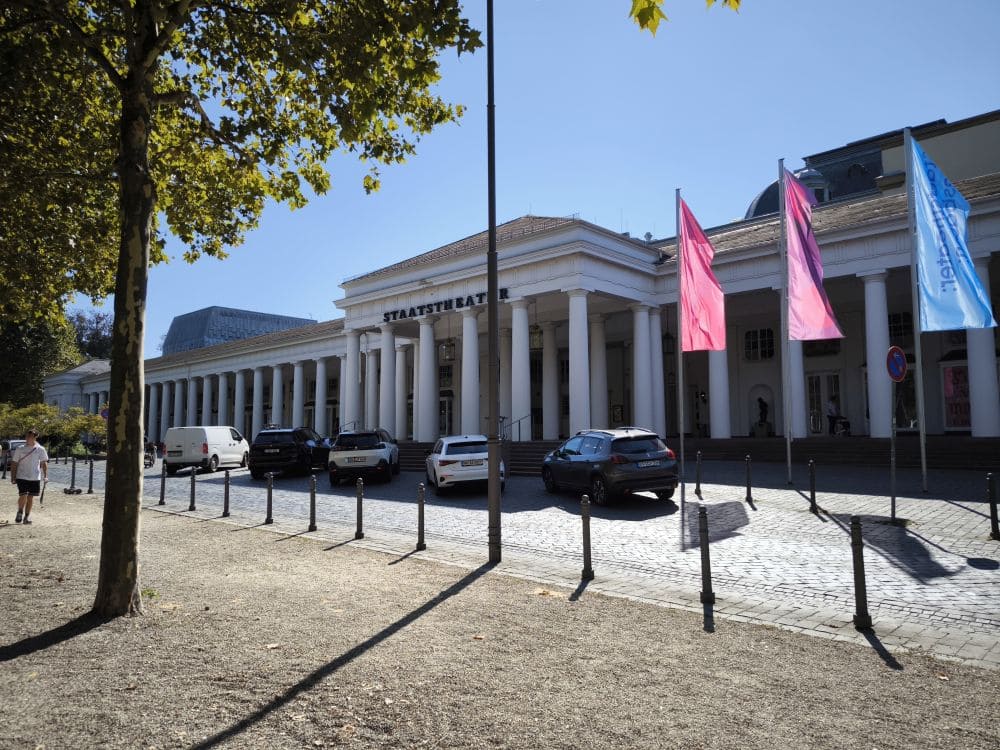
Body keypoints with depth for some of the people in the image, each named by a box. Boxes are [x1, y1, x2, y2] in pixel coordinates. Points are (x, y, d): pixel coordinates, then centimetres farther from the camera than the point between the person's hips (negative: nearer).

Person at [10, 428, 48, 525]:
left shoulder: (40, 449, 1)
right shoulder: (20, 449, 1)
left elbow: (44, 463, 4)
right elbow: (14, 464, 5)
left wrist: (45, 475, -6)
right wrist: (13, 478, 0)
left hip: (35, 478, 1)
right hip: (22, 477, -1)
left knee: (31, 497, 7)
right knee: (23, 495, -10)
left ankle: (27, 516, 19)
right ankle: (20, 512, 15)